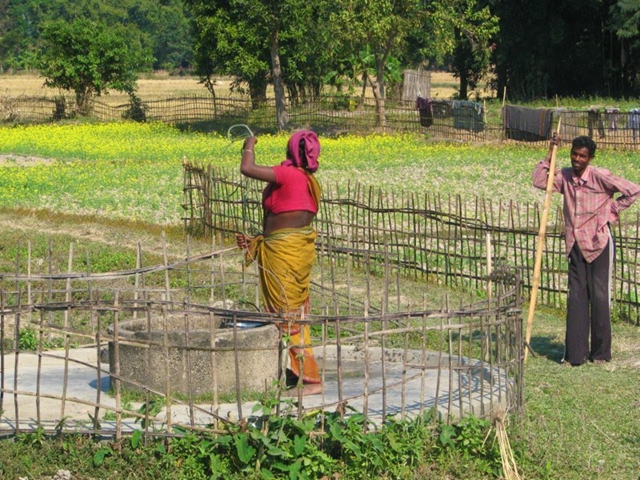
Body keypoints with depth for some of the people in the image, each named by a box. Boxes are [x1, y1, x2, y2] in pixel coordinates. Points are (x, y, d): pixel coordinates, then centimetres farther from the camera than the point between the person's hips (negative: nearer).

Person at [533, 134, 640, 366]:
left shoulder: (600, 176, -11)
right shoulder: (565, 176, 5)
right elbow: (539, 181, -4)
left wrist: (611, 211, -5)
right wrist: (550, 154, -5)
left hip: (598, 243, -5)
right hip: (576, 245, 5)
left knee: (599, 296, -2)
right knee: (576, 298, 4)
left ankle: (601, 352, 7)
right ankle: (575, 353, 7)